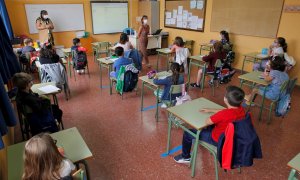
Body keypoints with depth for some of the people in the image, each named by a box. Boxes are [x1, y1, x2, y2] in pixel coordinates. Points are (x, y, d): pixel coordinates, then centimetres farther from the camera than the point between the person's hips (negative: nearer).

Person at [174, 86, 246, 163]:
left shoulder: (224, 114, -38)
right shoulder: (241, 109, -14)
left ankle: (186, 157, 23)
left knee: (187, 133, 3)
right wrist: (210, 110, 10)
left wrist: (213, 115, -5)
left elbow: (207, 121, -24)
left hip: (219, 140, -8)